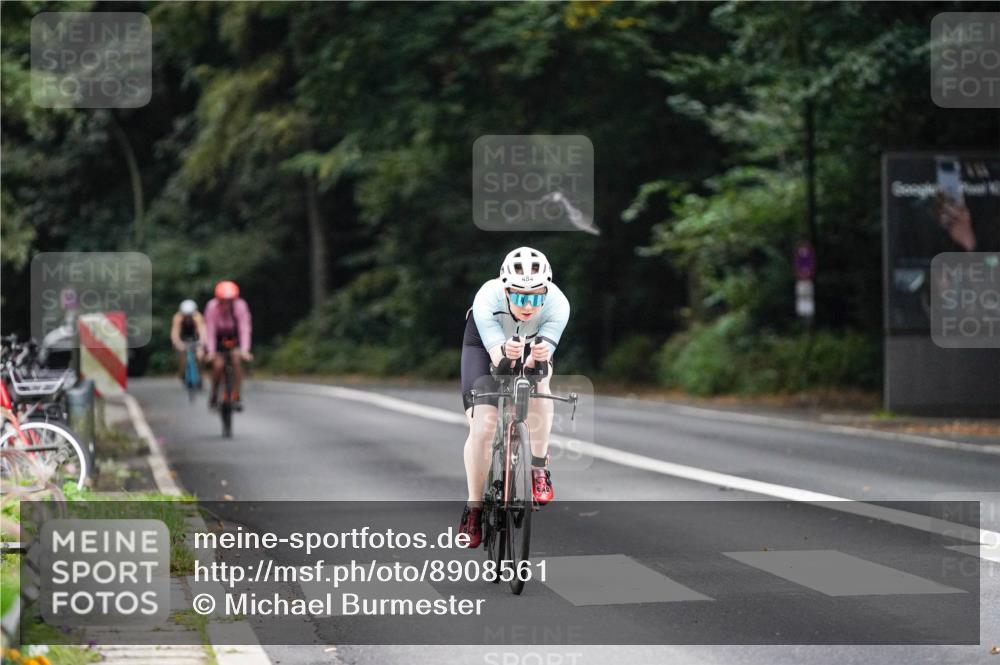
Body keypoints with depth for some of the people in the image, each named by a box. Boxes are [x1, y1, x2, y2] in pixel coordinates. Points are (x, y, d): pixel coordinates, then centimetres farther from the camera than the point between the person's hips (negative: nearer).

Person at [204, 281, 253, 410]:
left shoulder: (240, 306, -29)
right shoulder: (212, 307, -28)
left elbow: (244, 329, -32)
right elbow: (210, 330, -28)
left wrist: (244, 350, -41)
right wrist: (211, 351, -35)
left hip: (235, 339, 0)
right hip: (218, 338, 0)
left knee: (237, 358, -25)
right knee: (218, 364, -19)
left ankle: (236, 396, -16)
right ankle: (214, 394, 7)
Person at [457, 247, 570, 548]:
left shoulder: (557, 304, -35)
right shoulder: (487, 300, -38)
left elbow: (546, 349, -40)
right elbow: (496, 357, -40)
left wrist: (539, 356, -64)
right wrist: (506, 352, -64)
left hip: (534, 346, 1)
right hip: (484, 345, -1)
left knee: (538, 380, -32)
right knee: (482, 427, -14)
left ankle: (538, 469, -17)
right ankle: (474, 505, 3)